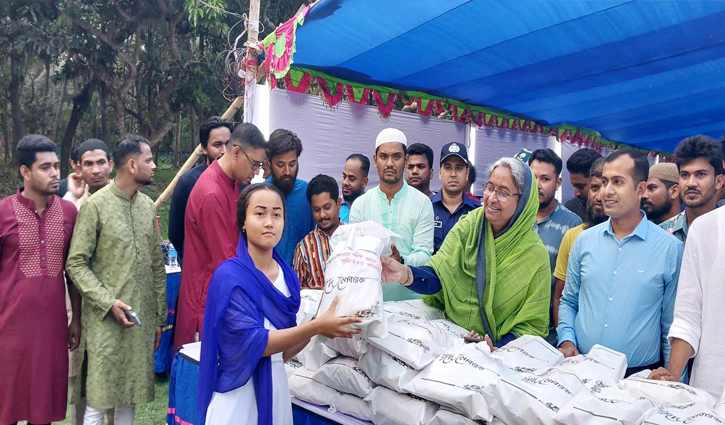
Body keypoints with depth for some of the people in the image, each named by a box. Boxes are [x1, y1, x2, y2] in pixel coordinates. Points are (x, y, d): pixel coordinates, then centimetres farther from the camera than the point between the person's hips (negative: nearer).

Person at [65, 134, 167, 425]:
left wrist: (159, 318, 12)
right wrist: (108, 302, -16)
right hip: (106, 321, -5)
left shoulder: (147, 206, 9)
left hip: (142, 321, 5)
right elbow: (76, 264, -7)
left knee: (130, 396, 13)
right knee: (99, 401, 2)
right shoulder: (96, 206, -7)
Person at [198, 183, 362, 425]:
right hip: (238, 393, -5)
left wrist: (318, 328, -10)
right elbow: (253, 342, -21)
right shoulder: (229, 276, -15)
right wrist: (316, 327, -26)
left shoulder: (288, 275, 1)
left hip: (276, 387, 6)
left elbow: (283, 353, 5)